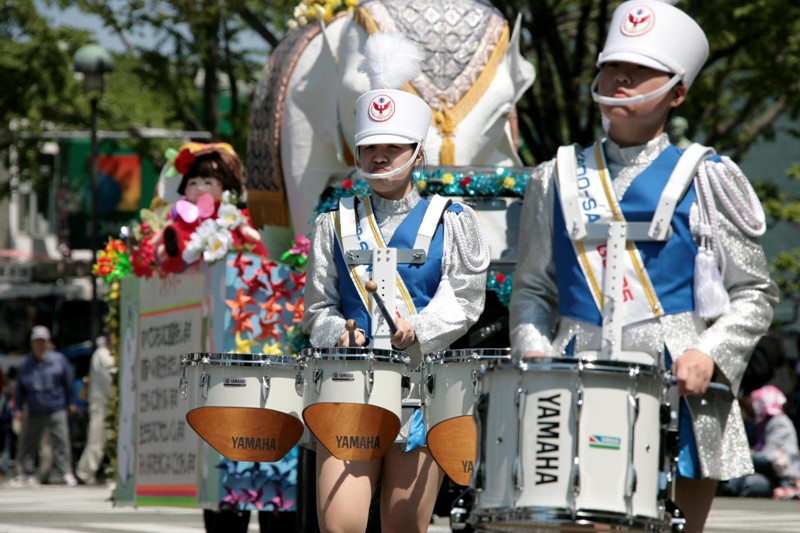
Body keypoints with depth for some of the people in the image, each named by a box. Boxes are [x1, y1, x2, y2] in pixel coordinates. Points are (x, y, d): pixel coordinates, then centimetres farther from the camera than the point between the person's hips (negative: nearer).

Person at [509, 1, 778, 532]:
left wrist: (710, 354, -10)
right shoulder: (557, 181, 13)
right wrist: (535, 351, -2)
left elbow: (755, 294, 6)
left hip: (679, 390, -2)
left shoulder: (703, 180, 5)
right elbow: (533, 288, 17)